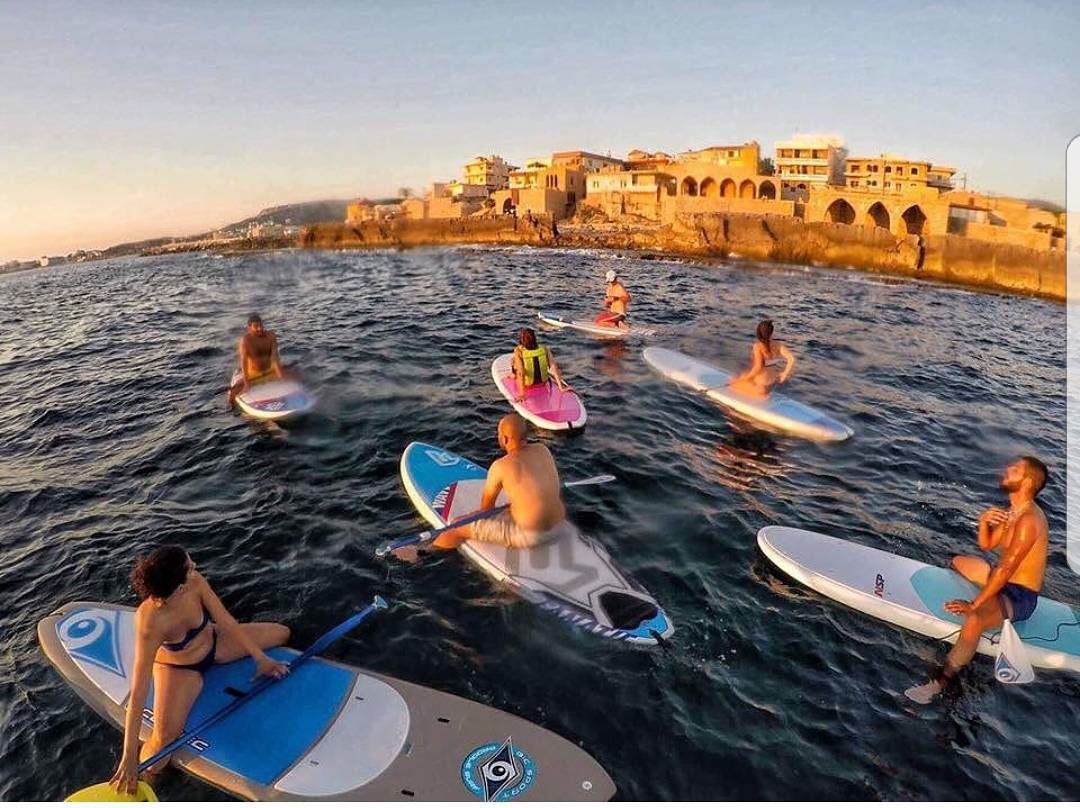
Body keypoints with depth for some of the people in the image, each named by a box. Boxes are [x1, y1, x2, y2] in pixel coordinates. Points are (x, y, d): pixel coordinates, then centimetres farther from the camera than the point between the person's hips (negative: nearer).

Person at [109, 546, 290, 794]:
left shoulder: (196, 583, -28)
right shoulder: (150, 624, -39)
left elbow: (227, 622, -17)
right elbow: (138, 692, -36)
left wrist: (260, 657, -16)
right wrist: (129, 757, -34)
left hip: (212, 644, 5)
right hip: (180, 669, -4)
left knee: (281, 633, 4)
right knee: (165, 739, -23)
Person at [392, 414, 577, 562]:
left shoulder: (500, 467, -15)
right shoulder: (543, 450, 1)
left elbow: (486, 507, -2)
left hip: (528, 535, -5)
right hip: (559, 527, 6)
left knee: (460, 527, 9)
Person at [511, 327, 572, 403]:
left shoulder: (518, 352, -26)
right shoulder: (544, 349, -19)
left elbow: (520, 372, -32)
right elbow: (553, 367, -24)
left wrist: (521, 393, -34)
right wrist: (561, 387, -24)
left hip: (527, 385, -2)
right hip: (543, 382, 2)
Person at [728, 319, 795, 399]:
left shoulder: (757, 346, -21)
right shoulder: (778, 344, -5)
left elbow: (757, 367, -26)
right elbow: (792, 359, -10)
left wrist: (744, 379, -14)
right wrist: (784, 374, 4)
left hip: (761, 383, -6)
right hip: (773, 382, 6)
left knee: (734, 381, 15)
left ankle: (757, 390, 9)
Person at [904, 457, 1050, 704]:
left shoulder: (1029, 520, -26)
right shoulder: (1014, 511, 3)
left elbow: (1005, 568, -28)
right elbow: (986, 545, 10)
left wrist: (974, 605, -27)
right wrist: (984, 521, -11)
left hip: (1020, 596, -10)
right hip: (1005, 580, 10)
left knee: (974, 620, -36)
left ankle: (939, 684, -25)